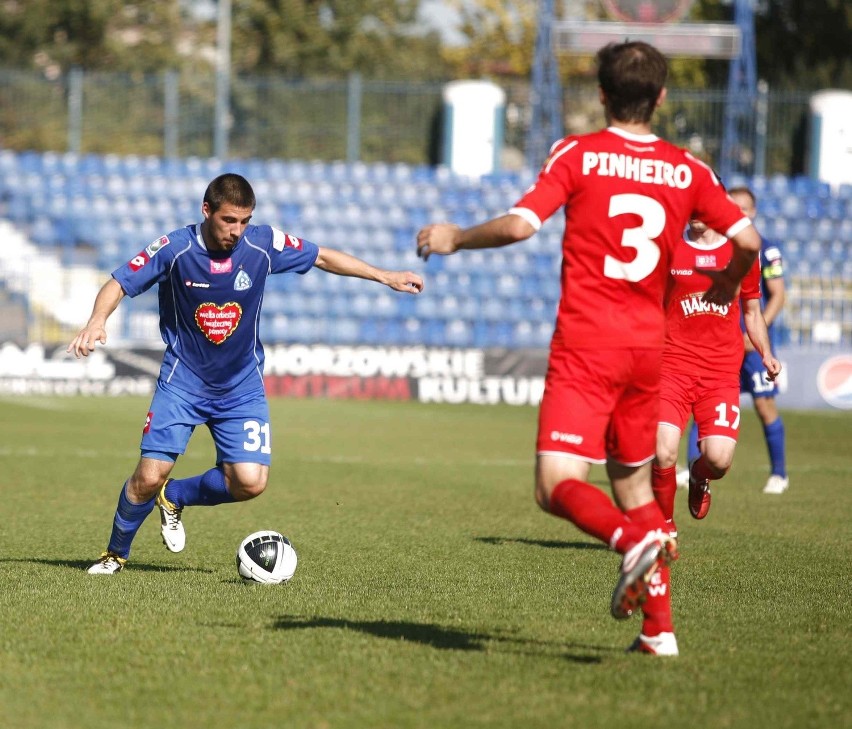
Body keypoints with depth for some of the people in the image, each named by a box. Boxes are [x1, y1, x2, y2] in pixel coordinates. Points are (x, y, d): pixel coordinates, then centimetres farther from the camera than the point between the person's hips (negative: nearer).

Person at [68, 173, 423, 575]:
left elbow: (323, 257, 3)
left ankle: (175, 497, 16)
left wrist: (386, 276, 2)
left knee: (250, 482, -14)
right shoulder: (174, 249, -15)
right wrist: (97, 321, -30)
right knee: (150, 476, -12)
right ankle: (116, 553, 15)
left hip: (241, 387, 2)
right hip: (183, 380, -2)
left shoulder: (263, 244, -11)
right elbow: (118, 284, -10)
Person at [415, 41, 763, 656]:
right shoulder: (688, 170, 6)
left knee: (558, 486, -10)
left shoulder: (578, 155, -3)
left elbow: (519, 225, -14)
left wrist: (456, 238, 3)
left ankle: (634, 541, -38)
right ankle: (659, 627, 14)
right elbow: (747, 240, 1)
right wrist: (725, 284, 23)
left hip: (585, 345, -5)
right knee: (633, 483, 18)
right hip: (647, 346, 5)